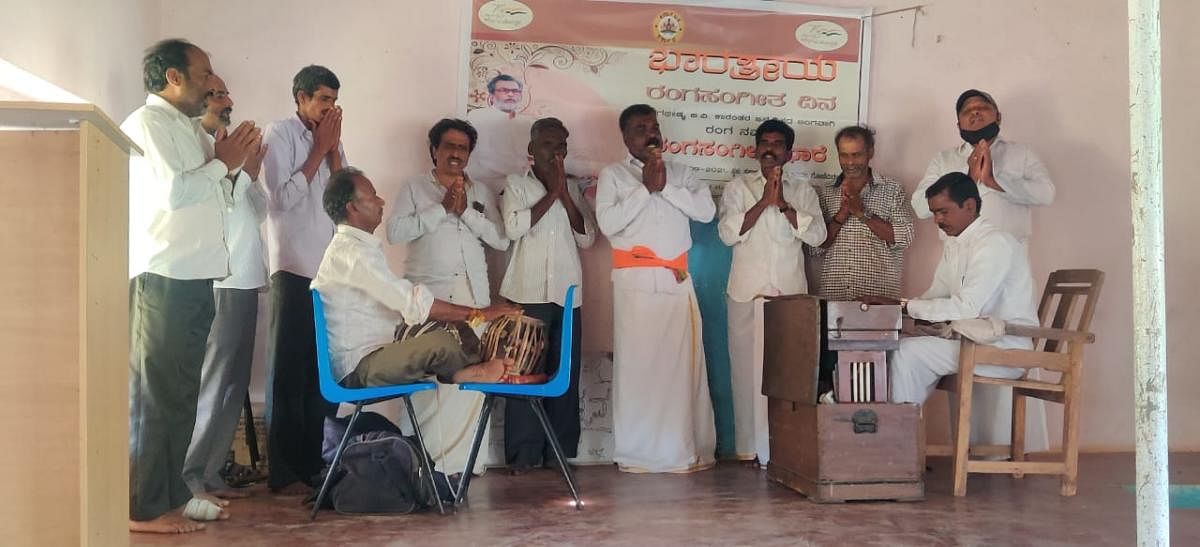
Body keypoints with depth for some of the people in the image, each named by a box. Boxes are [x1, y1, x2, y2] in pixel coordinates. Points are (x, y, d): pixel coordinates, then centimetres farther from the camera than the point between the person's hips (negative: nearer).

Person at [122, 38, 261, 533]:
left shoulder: (188, 127, 18)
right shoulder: (147, 123, -9)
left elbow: (212, 199, 21)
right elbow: (173, 192, -21)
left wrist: (231, 162, 6)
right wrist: (223, 162, -9)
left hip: (193, 277, 9)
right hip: (162, 278, -9)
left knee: (181, 392, 13)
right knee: (154, 393, -4)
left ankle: (172, 493, 22)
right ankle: (143, 507, 2)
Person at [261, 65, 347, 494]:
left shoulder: (331, 140, 16)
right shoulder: (280, 134, -2)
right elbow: (283, 196, -12)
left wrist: (333, 147, 0)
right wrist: (318, 150, -6)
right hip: (294, 268, -6)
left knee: (322, 369, 7)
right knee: (290, 371, -4)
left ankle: (312, 464, 15)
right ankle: (283, 472, 1)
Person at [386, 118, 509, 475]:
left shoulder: (481, 192, 18)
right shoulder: (415, 187, 10)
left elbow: (501, 240, 8)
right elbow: (395, 232, -4)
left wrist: (466, 211, -4)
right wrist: (442, 209, -8)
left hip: (472, 294, 2)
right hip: (425, 293, -2)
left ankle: (464, 459, 0)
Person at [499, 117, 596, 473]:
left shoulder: (573, 188, 17)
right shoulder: (516, 185, 7)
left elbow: (587, 238, 8)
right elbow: (514, 227, -10)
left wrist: (565, 194, -2)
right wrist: (551, 193, -5)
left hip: (567, 294, 4)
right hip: (528, 294, -3)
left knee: (566, 374, 2)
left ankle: (559, 452, 9)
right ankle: (523, 455, 0)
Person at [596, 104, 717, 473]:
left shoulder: (680, 172, 16)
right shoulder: (613, 175, 7)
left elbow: (706, 210, 2)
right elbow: (608, 223, -7)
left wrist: (666, 186, -6)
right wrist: (645, 188, -8)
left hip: (678, 279, 3)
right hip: (636, 280, -3)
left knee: (683, 361, 2)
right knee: (637, 362, -3)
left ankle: (688, 449, 8)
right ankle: (637, 453, 3)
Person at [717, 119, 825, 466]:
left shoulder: (803, 191, 12)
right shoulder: (738, 187, 9)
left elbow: (816, 235, -1)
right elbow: (728, 233, -4)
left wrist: (783, 203, -9)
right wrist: (764, 201, -10)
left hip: (791, 294, 1)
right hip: (747, 294, -1)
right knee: (748, 368, -2)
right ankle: (750, 447, 5)